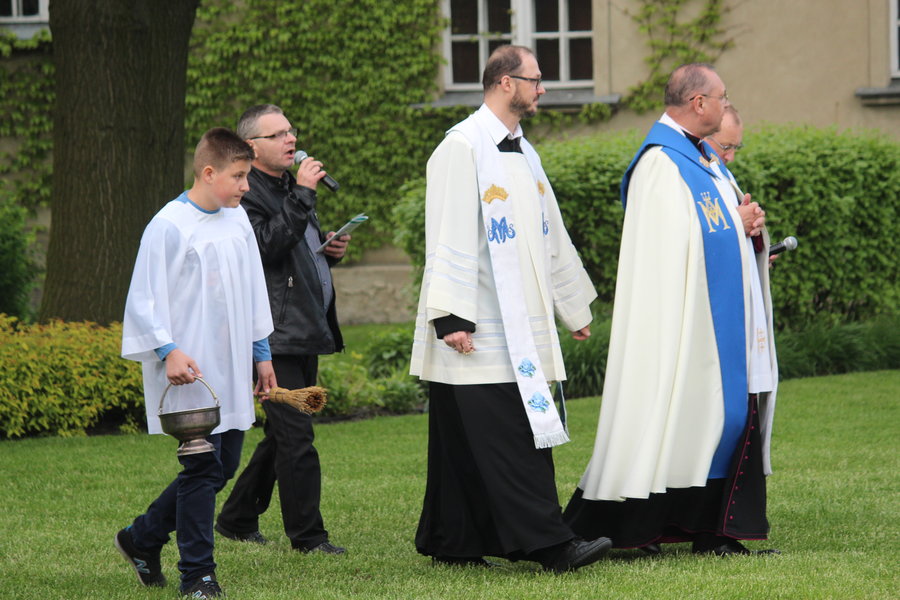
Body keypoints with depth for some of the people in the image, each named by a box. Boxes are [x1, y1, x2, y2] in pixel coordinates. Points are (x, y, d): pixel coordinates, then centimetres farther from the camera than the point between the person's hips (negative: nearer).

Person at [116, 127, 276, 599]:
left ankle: (142, 538, 25)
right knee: (203, 467, -7)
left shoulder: (237, 220, 11)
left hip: (231, 372, 8)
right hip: (189, 373, -8)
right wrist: (168, 352, -19)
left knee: (224, 465, 9)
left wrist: (261, 352, 23)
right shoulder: (169, 225, -11)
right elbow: (146, 298, -11)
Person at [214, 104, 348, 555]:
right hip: (275, 334, -10)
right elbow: (268, 245, -24)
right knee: (295, 435, -11)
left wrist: (330, 250, 11)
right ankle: (307, 535, -7)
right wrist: (302, 195, -23)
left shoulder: (289, 187, 21)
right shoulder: (244, 194, -10)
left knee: (283, 434, 14)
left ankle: (237, 519, 25)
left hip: (305, 332, 10)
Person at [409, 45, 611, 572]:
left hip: (521, 326, 9)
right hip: (480, 331, -9)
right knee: (507, 439, -9)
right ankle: (548, 543, -14)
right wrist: (451, 318, -20)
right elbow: (448, 239, -15)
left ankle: (452, 543, 13)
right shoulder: (463, 148, -10)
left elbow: (552, 237, 24)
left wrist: (575, 307, 26)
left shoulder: (522, 152, 17)